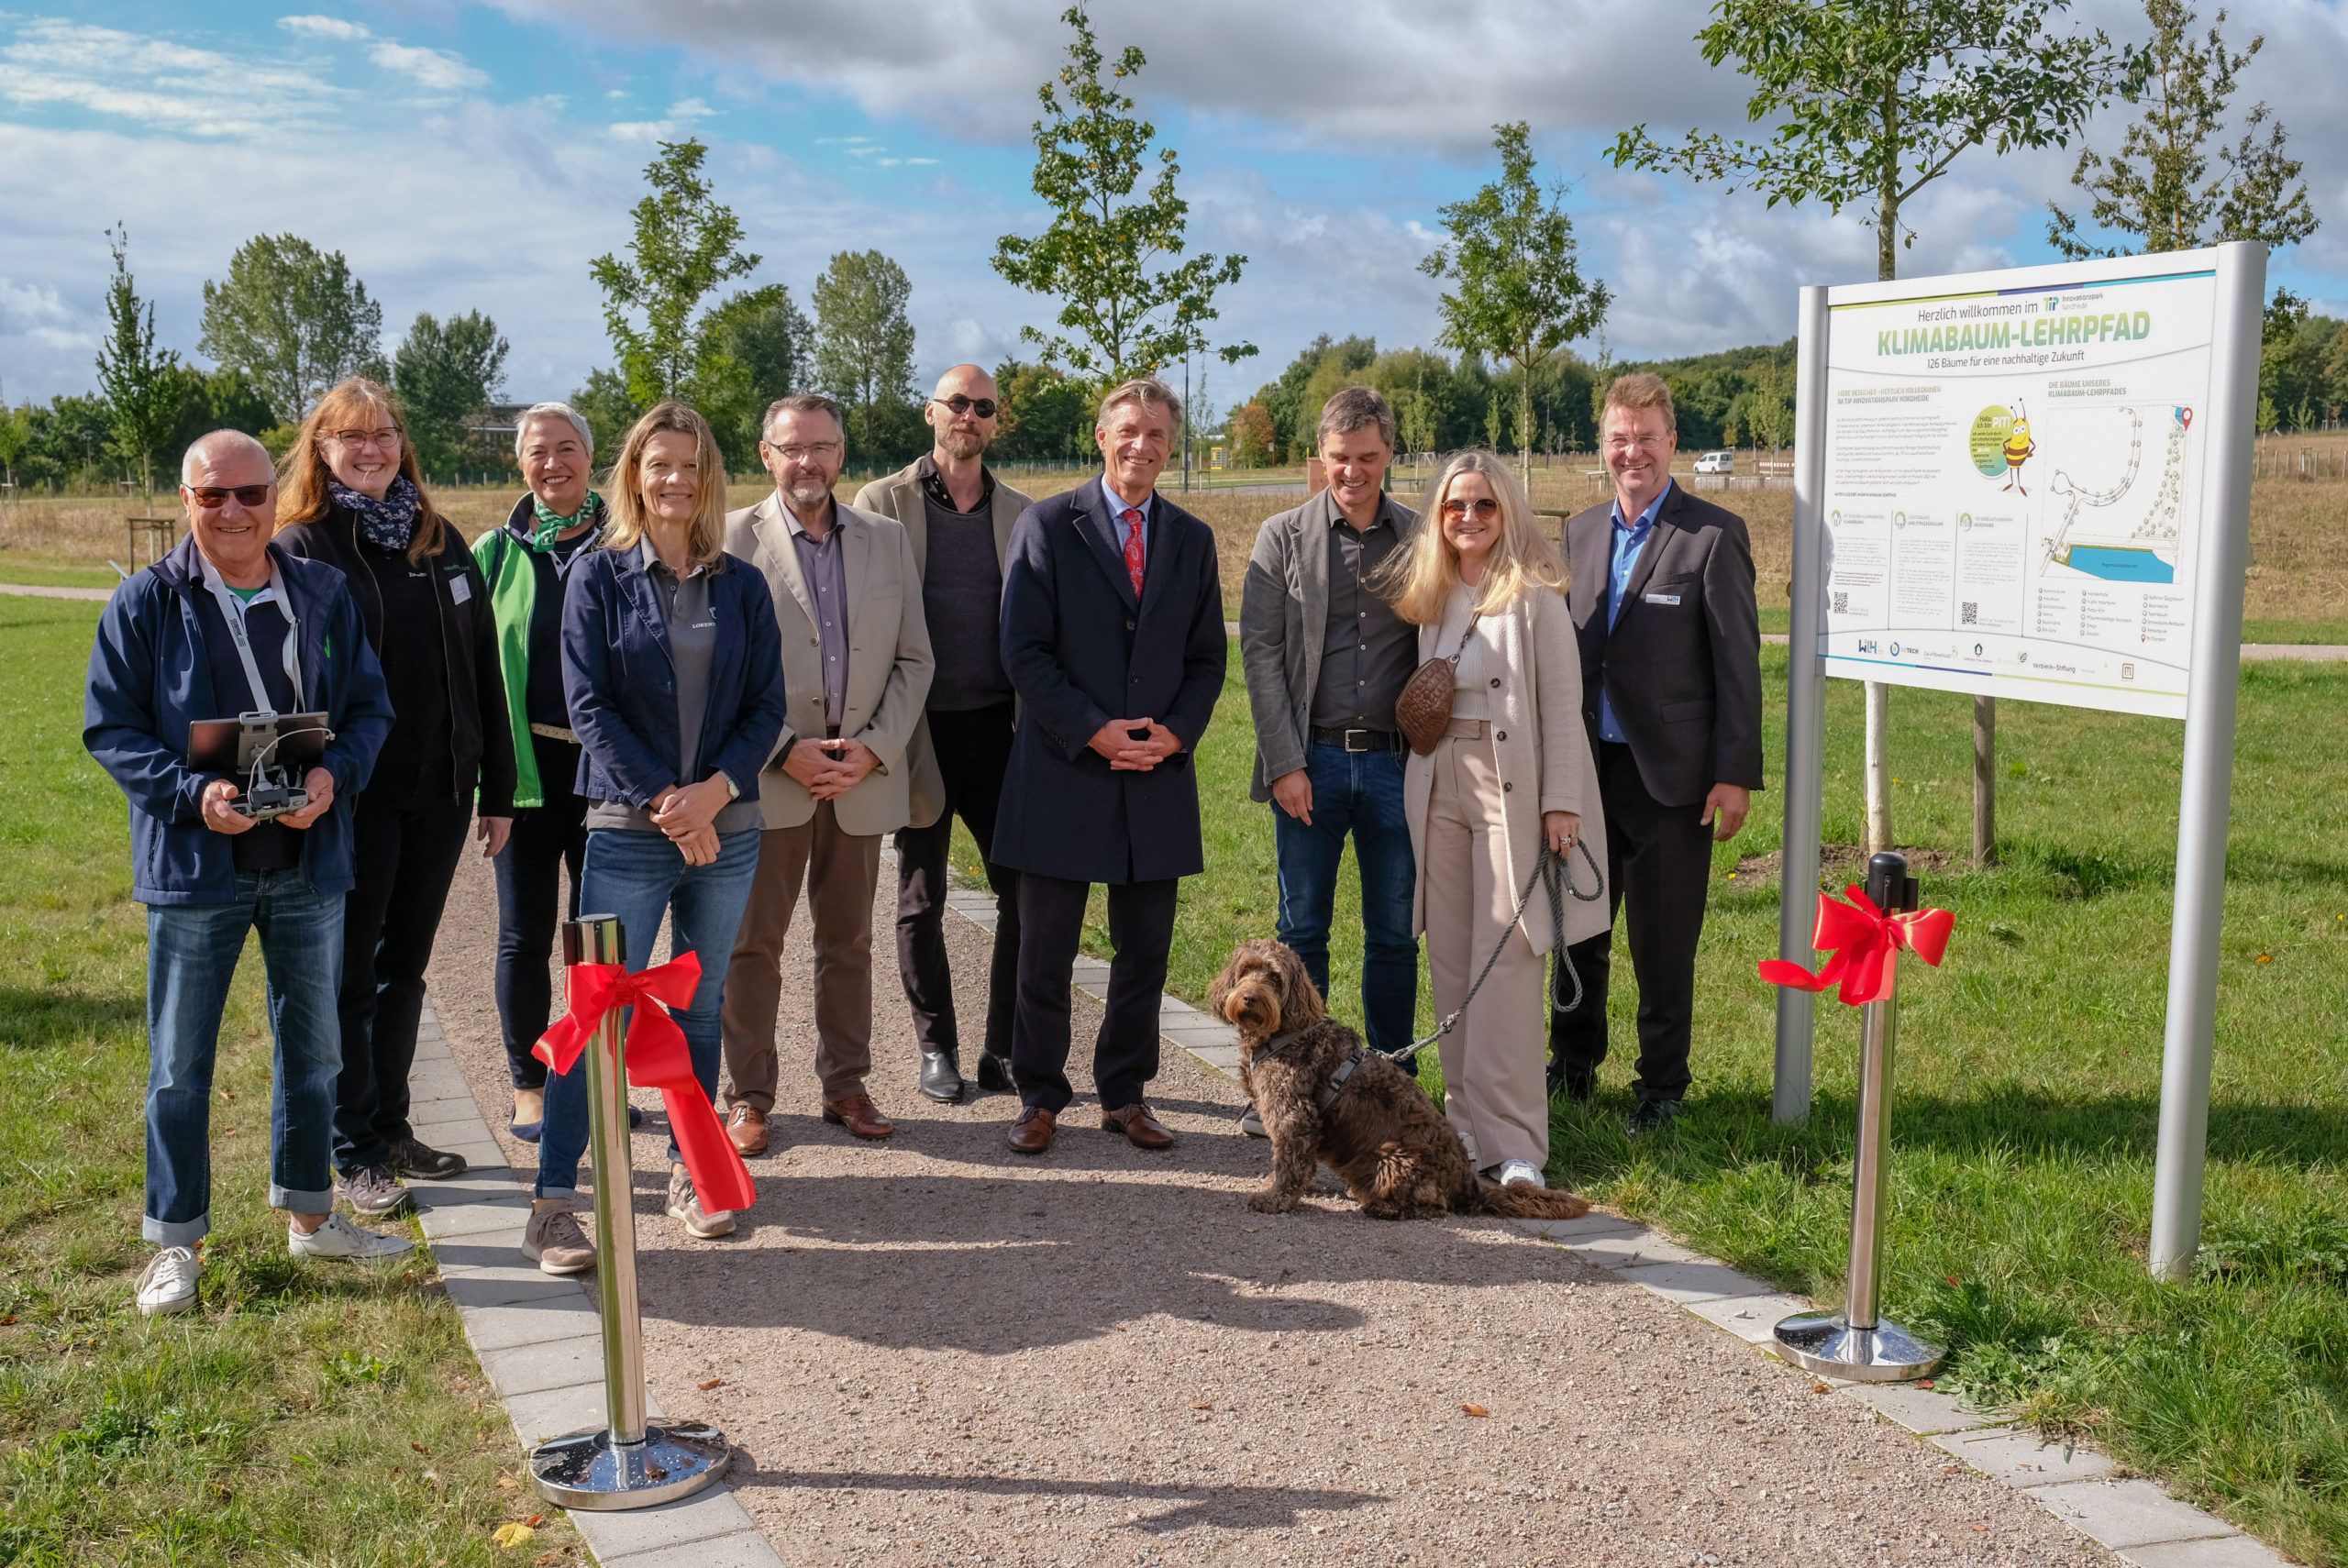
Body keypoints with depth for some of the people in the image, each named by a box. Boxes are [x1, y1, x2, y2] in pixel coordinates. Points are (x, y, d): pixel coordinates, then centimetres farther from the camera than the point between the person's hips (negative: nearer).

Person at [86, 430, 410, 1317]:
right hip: (195, 866, -3)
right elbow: (109, 725, -4)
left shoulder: (323, 596, 3)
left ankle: (310, 1216, 31)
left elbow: (369, 706, 6)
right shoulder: (146, 603, -4)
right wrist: (191, 792, -19)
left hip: (309, 859, 3)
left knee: (314, 1048, 14)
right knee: (180, 1065, 4)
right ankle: (175, 1244, 18)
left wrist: (335, 775, -14)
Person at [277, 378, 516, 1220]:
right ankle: (354, 1155, 15)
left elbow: (483, 669, 9)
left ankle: (392, 1126, 28)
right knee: (352, 975, 5)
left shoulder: (441, 543, 8)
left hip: (438, 791, 5)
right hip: (352, 795, -4)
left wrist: (496, 790, 6)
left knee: (406, 967, 15)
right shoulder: (303, 548, -5)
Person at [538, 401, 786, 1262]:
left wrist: (712, 791, -12)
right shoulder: (599, 577, 0)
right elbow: (589, 706, -6)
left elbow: (767, 705, 3)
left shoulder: (742, 585, 7)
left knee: (699, 1007, 12)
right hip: (628, 833, -3)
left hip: (727, 827, 3)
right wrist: (661, 802, -14)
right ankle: (551, 1200, 2)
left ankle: (688, 1174, 25)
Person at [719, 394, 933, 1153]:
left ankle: (845, 1084, 23)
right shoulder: (734, 539, -1)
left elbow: (913, 659, 8)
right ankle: (748, 1095, 14)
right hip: (768, 776, -3)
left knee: (848, 942, 12)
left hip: (862, 776, 3)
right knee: (753, 942, 3)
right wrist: (784, 751, -12)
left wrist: (872, 749, -5)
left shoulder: (887, 541, 9)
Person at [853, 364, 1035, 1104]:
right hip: (920, 729, -2)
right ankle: (937, 1049, 21)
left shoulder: (1018, 512, 9)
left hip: (997, 727, 2)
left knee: (1025, 890, 1)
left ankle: (1004, 1050, 14)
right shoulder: (883, 502, 0)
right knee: (921, 900, 7)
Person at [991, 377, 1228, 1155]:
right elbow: (1024, 651, -6)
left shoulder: (1192, 539, 11)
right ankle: (1040, 1098, 18)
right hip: (1063, 771, -3)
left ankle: (1125, 1094, 23)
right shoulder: (1047, 525, -1)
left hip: (1158, 774, 3)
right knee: (1045, 952, 5)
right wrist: (1092, 732, -14)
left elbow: (1207, 657, 11)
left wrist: (1176, 732, -6)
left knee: (1145, 951, 9)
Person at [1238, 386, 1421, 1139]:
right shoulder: (1282, 537, 3)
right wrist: (1284, 763, -8)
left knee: (1395, 935, 8)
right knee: (1301, 931, 5)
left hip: (1396, 762, 1)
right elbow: (1260, 652, -1)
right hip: (1312, 762, -1)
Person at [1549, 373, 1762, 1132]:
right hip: (1586, 769, 5)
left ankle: (1662, 1084, 21)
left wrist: (1736, 774, -12)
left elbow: (1738, 663, -8)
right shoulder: (1580, 533, 11)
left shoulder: (1715, 535, -6)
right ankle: (1574, 1064, 30)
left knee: (1663, 945, 5)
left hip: (1670, 774, -5)